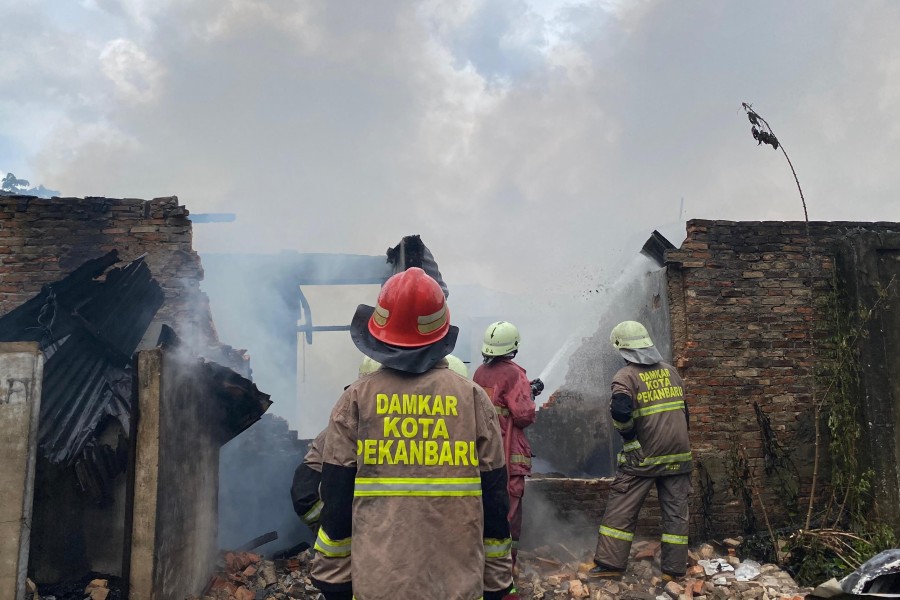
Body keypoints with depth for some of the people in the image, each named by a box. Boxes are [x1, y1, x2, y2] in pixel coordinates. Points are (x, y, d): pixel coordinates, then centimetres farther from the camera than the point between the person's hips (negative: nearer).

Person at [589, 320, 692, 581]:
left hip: (643, 457, -5)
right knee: (676, 510, 11)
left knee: (621, 508, 5)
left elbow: (621, 412, -26)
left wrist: (627, 432, -7)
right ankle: (674, 568, 15)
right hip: (678, 454, 5)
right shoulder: (671, 371, 8)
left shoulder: (626, 376, -10)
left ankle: (610, 563, 7)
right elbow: (684, 410, 14)